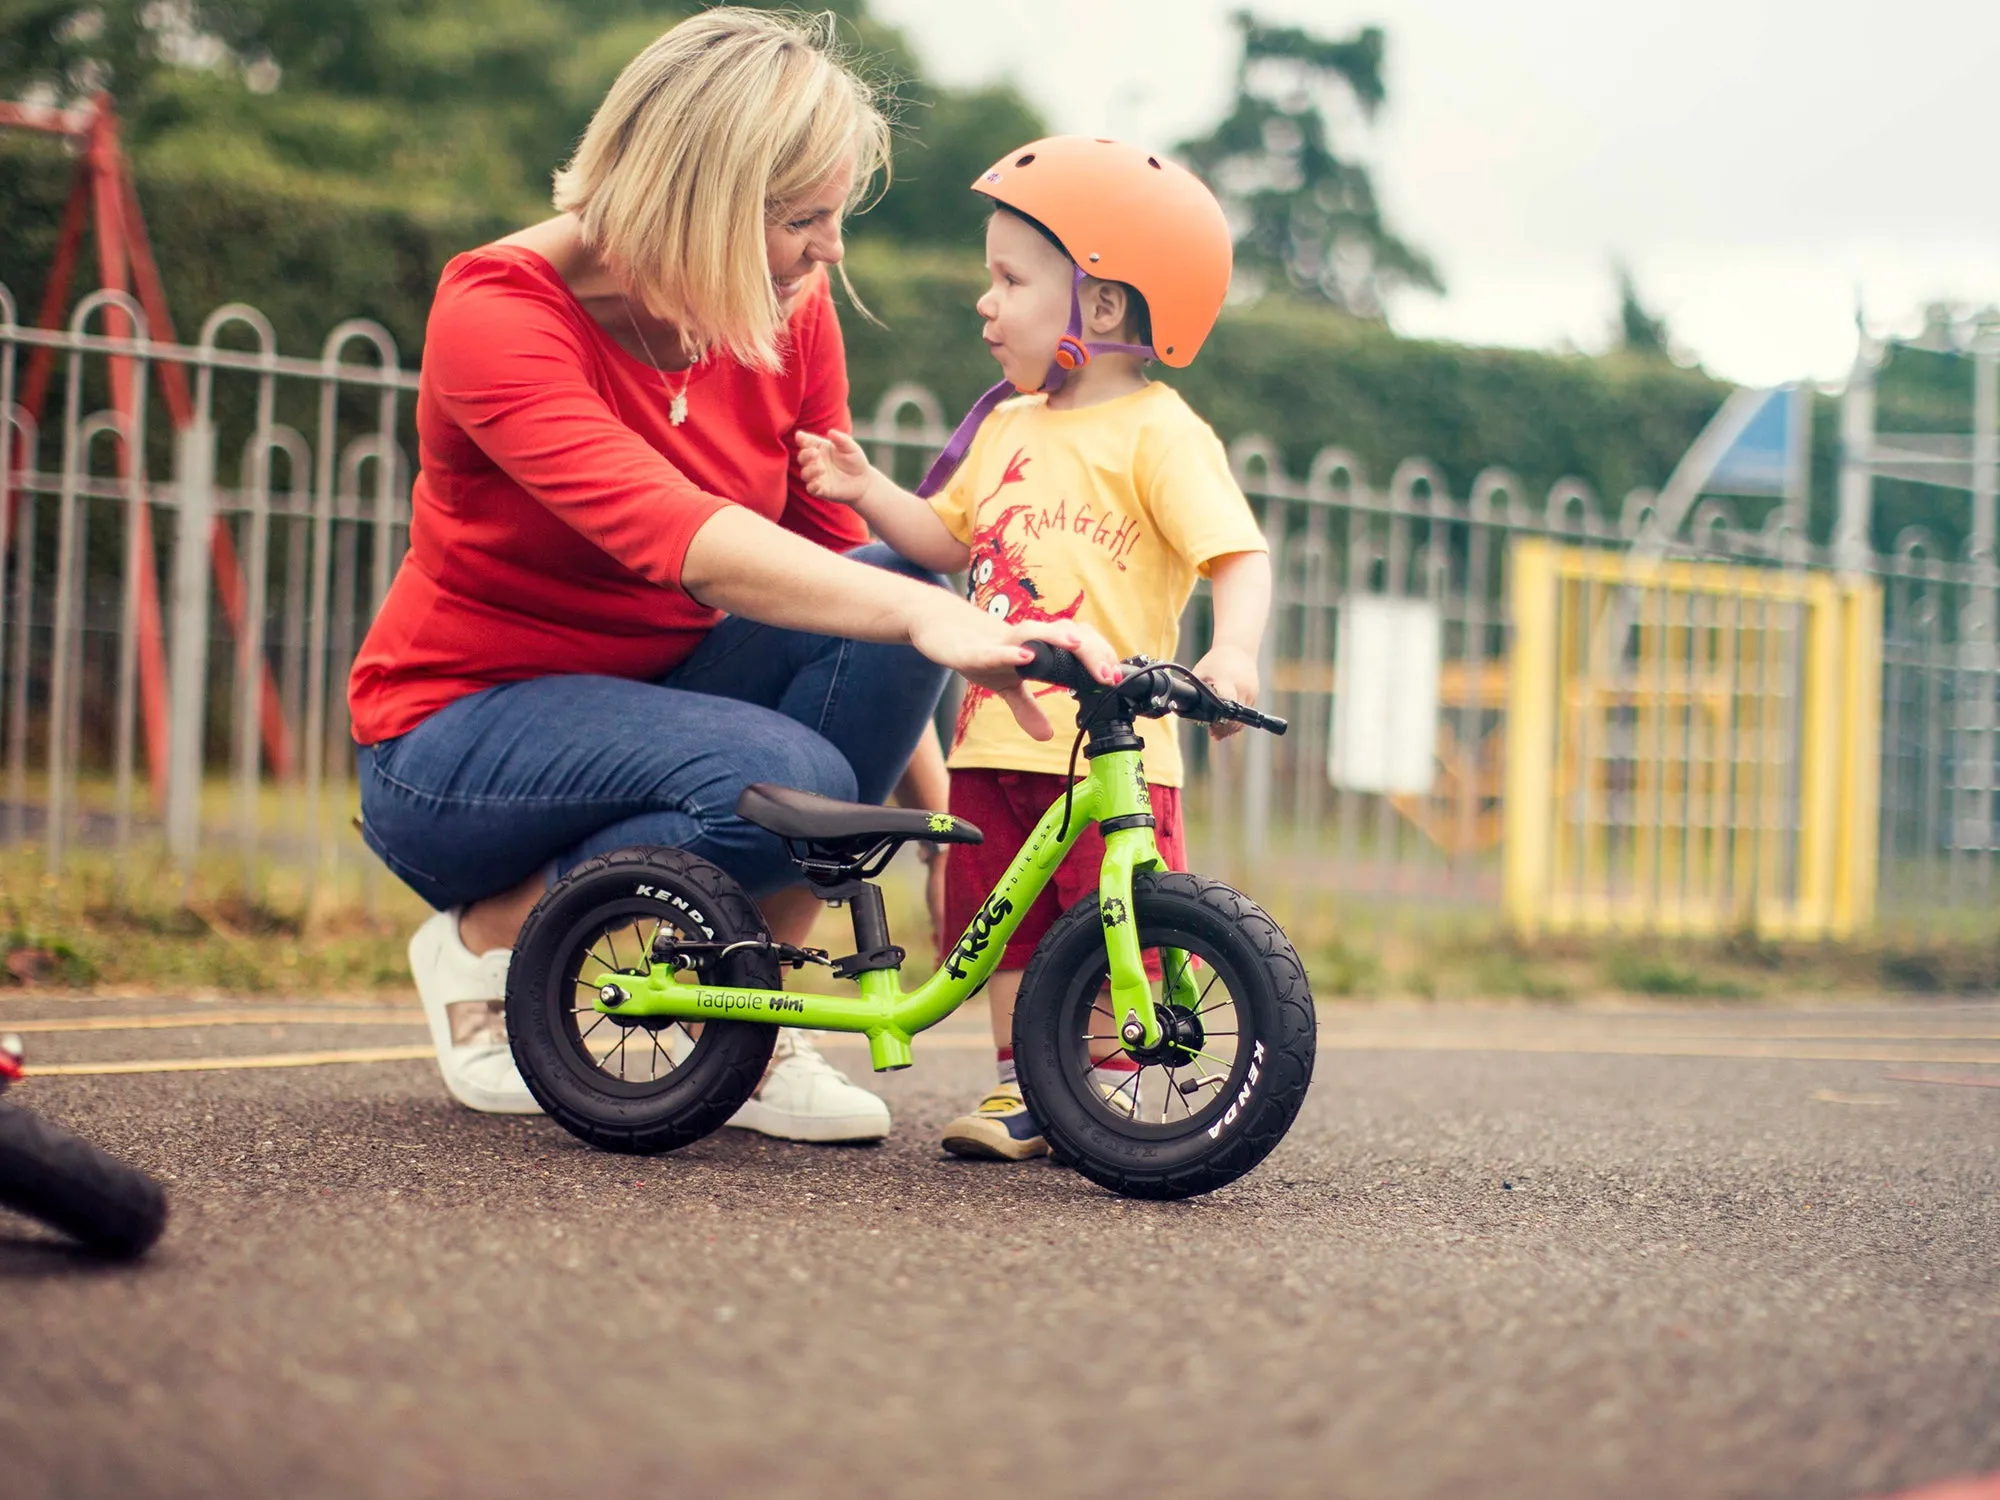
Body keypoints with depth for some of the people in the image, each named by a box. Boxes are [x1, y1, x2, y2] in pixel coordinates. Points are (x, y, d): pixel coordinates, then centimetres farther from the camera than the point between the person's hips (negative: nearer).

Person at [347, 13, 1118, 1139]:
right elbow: (675, 536, -41)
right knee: (784, 780, -34)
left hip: (655, 694, 6)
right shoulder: (498, 310, -24)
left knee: (900, 584, -23)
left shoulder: (790, 312, -5)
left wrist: (934, 803, -9)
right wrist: (927, 616, -54)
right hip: (462, 731, -6)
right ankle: (483, 941, -6)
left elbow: (840, 545, 0)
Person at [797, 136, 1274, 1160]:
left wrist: (1231, 653, -31)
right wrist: (868, 491, 7)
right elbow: (948, 540, 22)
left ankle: (1105, 1094, 13)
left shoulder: (1157, 433, -6)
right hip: (996, 735, 7)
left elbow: (1239, 554, -14)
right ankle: (1019, 1085, 22)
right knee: (1005, 923, 11)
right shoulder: (1005, 426, 16)